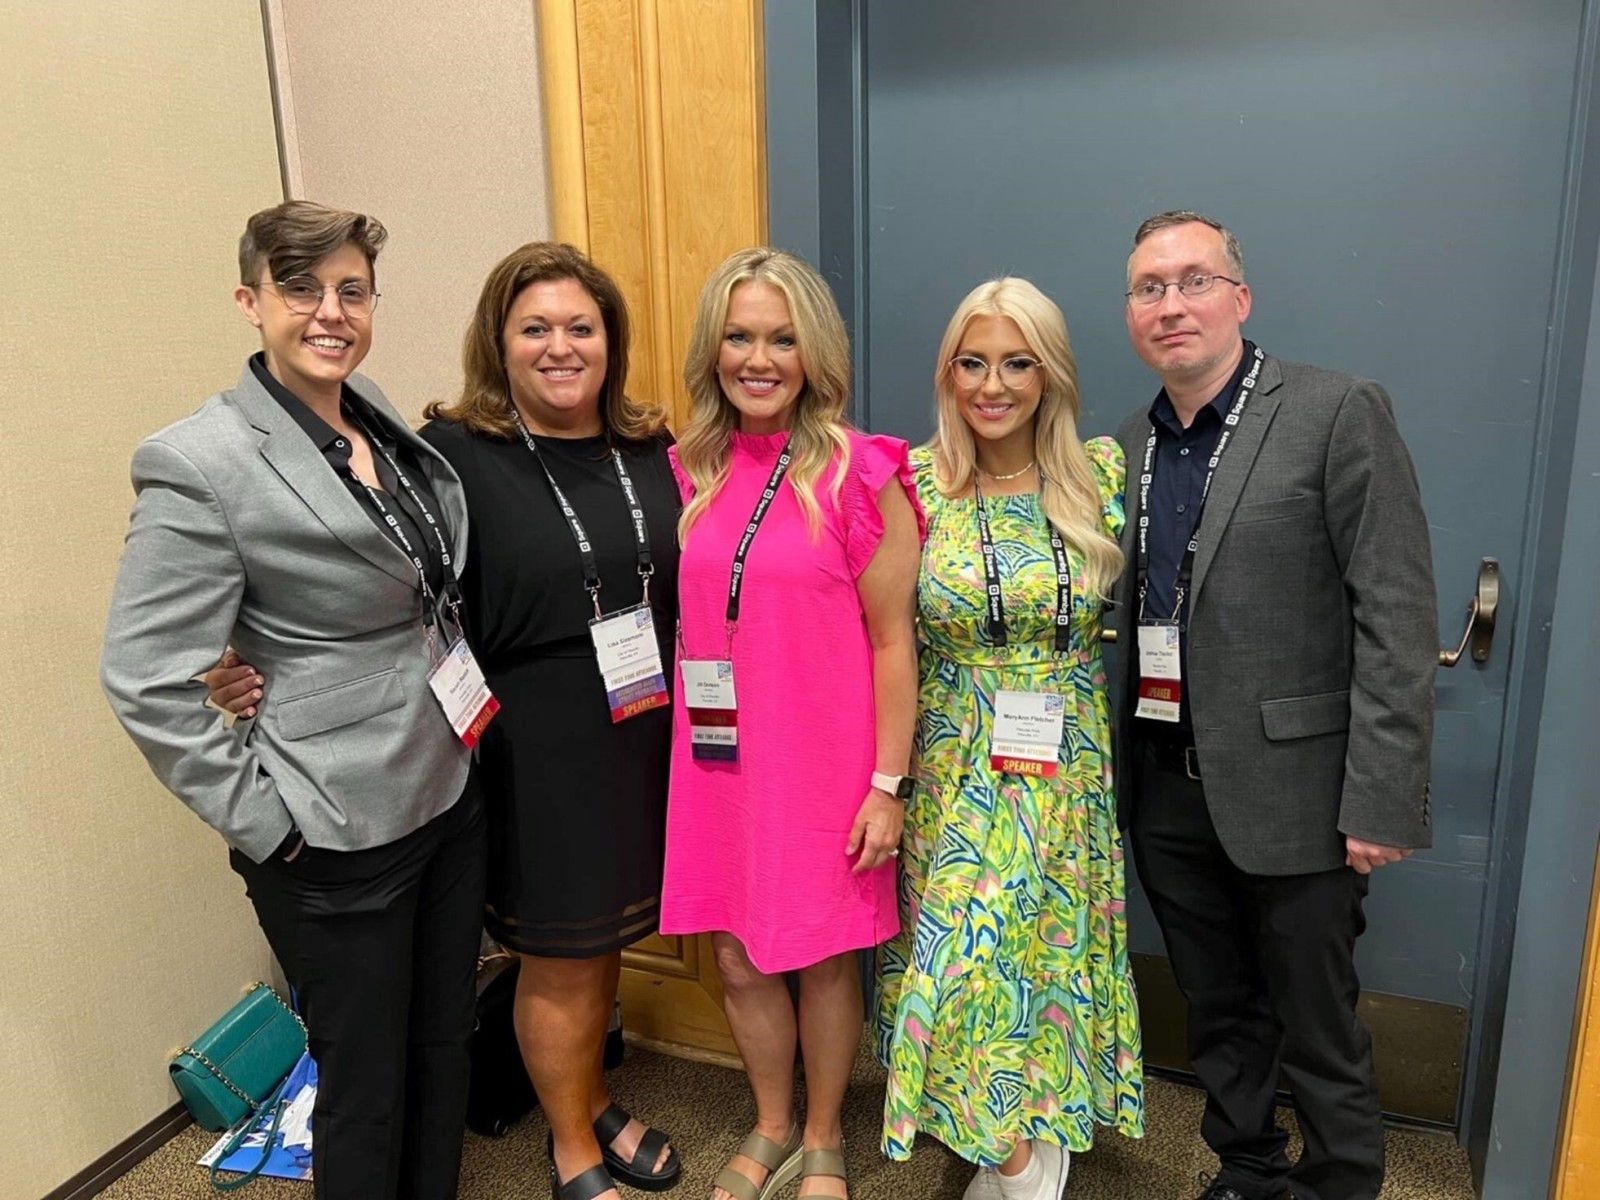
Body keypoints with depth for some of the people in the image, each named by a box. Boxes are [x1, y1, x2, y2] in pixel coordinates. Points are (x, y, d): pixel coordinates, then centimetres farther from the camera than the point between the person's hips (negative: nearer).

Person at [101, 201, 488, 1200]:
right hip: (334, 839, -6)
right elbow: (147, 684, -16)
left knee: (447, 1045, 22)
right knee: (367, 1088, 13)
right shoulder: (199, 463, -17)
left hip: (449, 791, 7)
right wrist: (263, 825, -14)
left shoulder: (377, 416, 3)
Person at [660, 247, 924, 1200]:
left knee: (825, 959, 14)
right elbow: (681, 625, 10)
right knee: (741, 960, 16)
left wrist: (888, 783, -9)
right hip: (719, 763, 4)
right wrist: (686, 753, 8)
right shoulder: (691, 471, 3)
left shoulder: (860, 475, -10)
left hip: (824, 764, -4)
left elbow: (892, 641, -8)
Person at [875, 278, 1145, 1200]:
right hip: (956, 771, -1)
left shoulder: (1104, 472, -3)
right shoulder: (915, 483, -6)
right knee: (965, 956, 5)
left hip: (1070, 771, 1)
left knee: (1056, 948, 12)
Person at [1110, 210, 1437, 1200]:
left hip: (1289, 793, -5)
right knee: (1218, 1014, 21)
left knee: (1318, 1032, 12)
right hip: (1168, 791, 5)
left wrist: (1382, 800, -16)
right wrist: (1117, 771, 7)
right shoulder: (1129, 445, 7)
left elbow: (1398, 619, -13)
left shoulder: (1341, 413, -10)